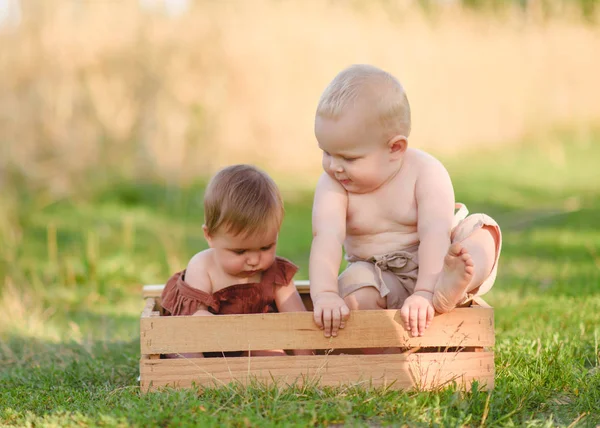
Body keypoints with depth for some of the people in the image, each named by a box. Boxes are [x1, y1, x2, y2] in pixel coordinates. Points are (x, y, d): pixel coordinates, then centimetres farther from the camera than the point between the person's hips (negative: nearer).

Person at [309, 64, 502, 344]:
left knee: (482, 230, -25)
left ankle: (448, 289, -52)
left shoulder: (426, 172, -17)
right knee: (354, 290, -32)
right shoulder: (332, 184, -11)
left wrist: (424, 293, -44)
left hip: (432, 266, 0)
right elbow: (327, 237, -27)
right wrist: (324, 294, -44)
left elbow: (434, 234, -29)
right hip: (378, 277, 1)